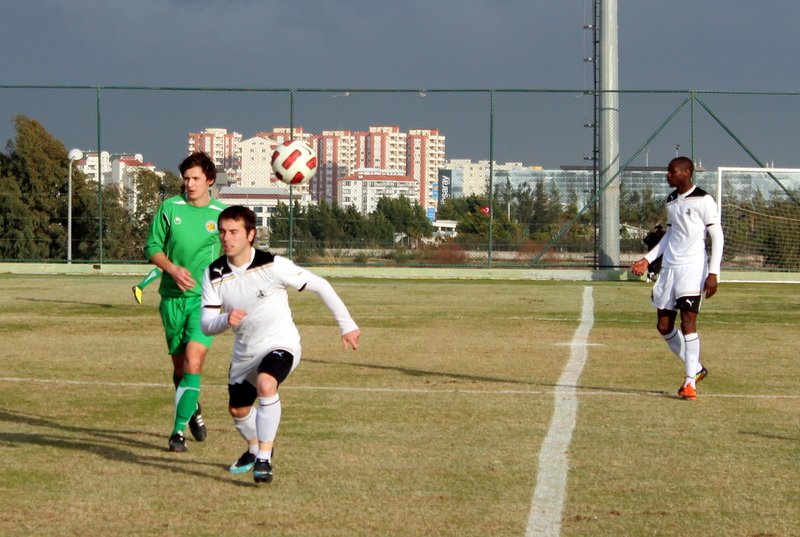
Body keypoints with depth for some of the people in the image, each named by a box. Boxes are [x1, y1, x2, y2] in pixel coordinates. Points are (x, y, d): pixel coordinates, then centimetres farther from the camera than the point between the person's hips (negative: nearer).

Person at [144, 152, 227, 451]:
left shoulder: (222, 214, 1)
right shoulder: (169, 208, 3)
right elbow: (152, 247, 6)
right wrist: (173, 269, -11)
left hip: (206, 298, -2)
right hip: (172, 297, 2)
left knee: (193, 362, -17)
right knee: (179, 364, 12)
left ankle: (178, 431, -15)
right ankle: (193, 409, 40)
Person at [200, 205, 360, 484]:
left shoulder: (272, 265, -22)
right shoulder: (214, 275, -11)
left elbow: (320, 285, -12)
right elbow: (206, 325, -13)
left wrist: (347, 325, -10)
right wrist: (226, 320, -37)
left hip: (280, 345, -6)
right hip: (244, 353, 6)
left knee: (266, 384, -36)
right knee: (237, 410, 20)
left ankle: (264, 459, -28)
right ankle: (255, 448, 54)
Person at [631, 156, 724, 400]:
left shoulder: (703, 200, -8)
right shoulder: (671, 201, 14)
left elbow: (717, 236, -8)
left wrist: (713, 273, -14)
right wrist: (647, 259, 18)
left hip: (693, 267, -8)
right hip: (669, 267, 8)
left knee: (688, 321, -16)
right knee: (664, 326, 5)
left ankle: (690, 381, -11)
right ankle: (695, 368, 23)